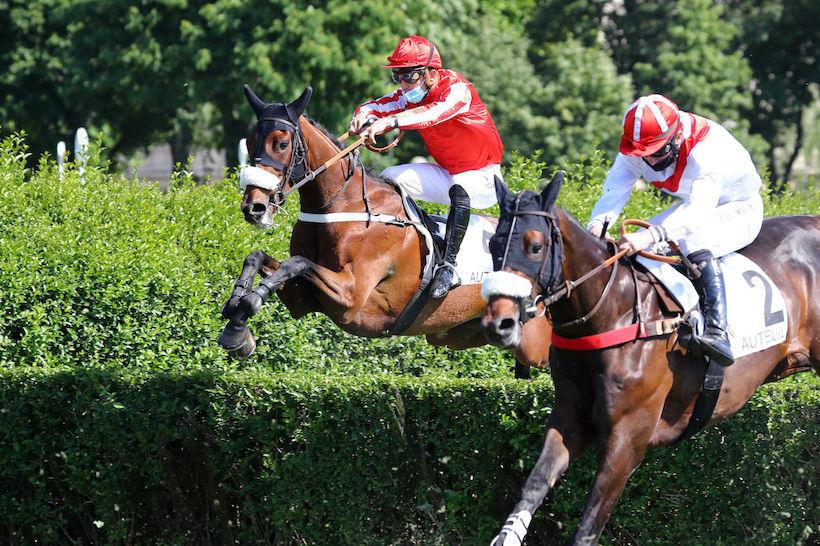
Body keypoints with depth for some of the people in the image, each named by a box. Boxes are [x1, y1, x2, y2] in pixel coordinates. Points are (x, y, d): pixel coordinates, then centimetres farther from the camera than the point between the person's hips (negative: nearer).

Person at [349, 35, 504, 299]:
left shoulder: (456, 88, -25)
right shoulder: (411, 95, -3)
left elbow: (436, 112, -45)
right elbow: (377, 106, -8)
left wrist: (390, 121, -59)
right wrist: (363, 116, -34)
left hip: (483, 177, -8)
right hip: (446, 173, 8)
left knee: (459, 188, -39)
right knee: (390, 178, -4)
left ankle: (448, 266, -41)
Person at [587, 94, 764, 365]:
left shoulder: (706, 151, -39)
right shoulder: (637, 148, -17)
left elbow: (699, 209, -52)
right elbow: (614, 190, -23)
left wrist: (650, 235, -66)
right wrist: (597, 225, -46)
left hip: (738, 210, -8)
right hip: (691, 204, 8)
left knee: (697, 244, -37)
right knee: (632, 248, -8)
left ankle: (718, 334, -46)